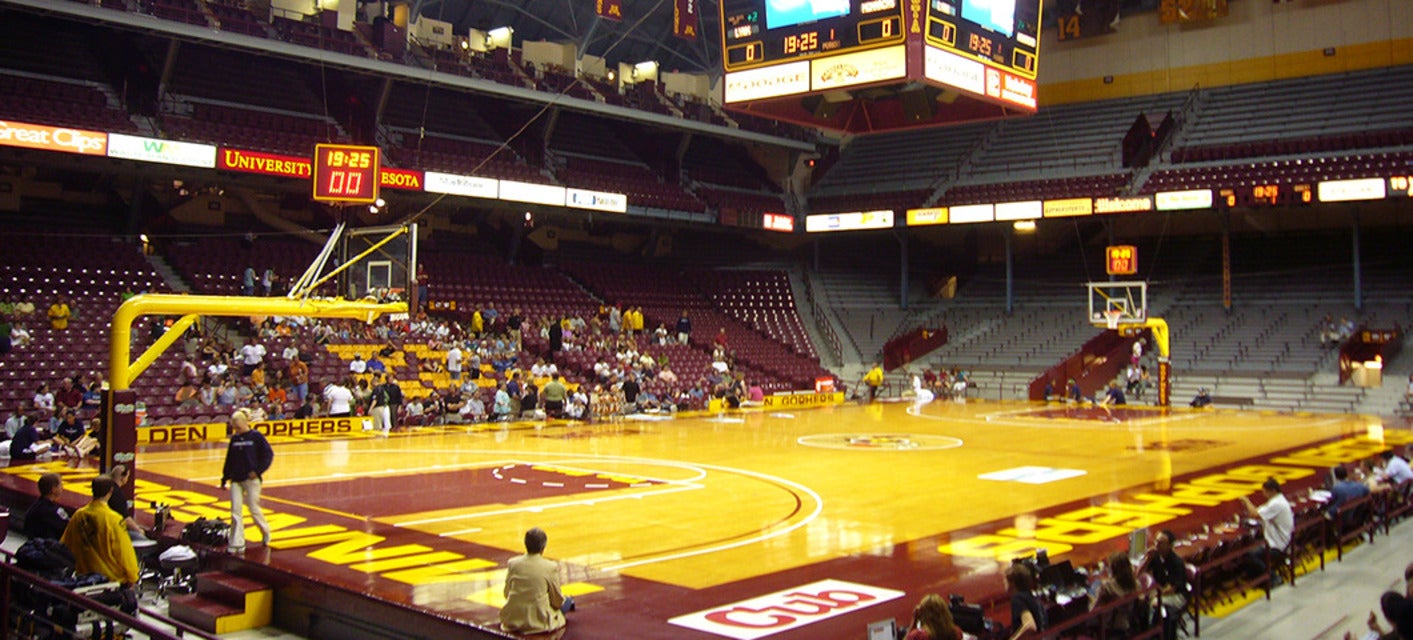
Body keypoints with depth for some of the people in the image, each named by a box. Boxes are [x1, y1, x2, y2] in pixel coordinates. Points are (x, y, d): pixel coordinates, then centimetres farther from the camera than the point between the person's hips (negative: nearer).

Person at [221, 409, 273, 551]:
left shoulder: (256, 436, -6)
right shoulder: (234, 439, 8)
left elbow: (268, 454, -7)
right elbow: (229, 460, 14)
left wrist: (258, 471, -14)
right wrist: (224, 479, 13)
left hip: (251, 479, -4)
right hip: (236, 480, 4)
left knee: (254, 509, 1)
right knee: (235, 511, -2)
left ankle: (265, 532, 28)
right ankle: (237, 543, 2)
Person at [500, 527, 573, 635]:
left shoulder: (512, 563, -3)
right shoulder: (551, 567, -12)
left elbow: (507, 594, 7)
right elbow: (557, 600, -3)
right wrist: (564, 601, 21)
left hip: (512, 621, 3)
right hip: (538, 621, -3)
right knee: (567, 602, 22)